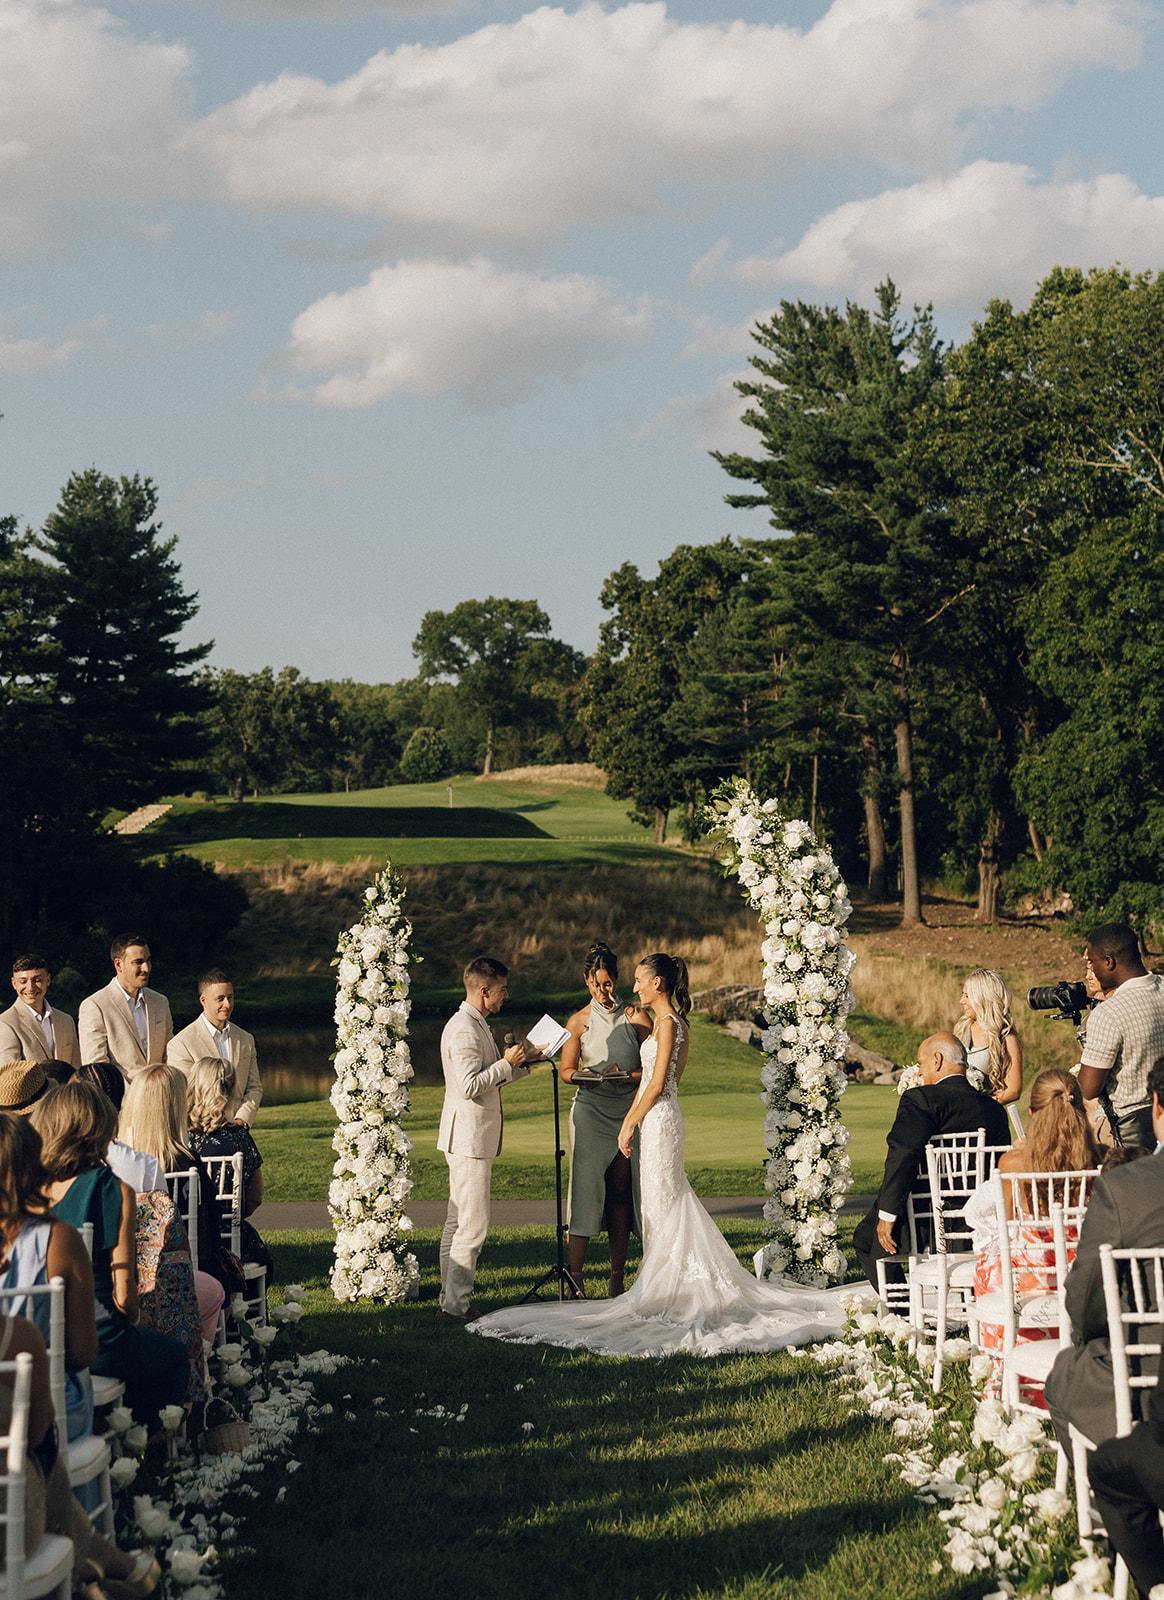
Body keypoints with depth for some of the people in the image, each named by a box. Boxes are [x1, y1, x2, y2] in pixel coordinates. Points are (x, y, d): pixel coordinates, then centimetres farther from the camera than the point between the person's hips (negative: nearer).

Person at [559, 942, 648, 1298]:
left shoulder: (635, 1016, 5)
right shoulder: (579, 1022, 5)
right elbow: (566, 1071, 6)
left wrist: (632, 1077, -17)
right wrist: (584, 1076, -15)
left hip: (628, 1111, 1)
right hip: (590, 1112, -1)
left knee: (621, 1191, 2)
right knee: (587, 1187, -7)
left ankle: (617, 1278, 8)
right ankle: (574, 1275, -5)